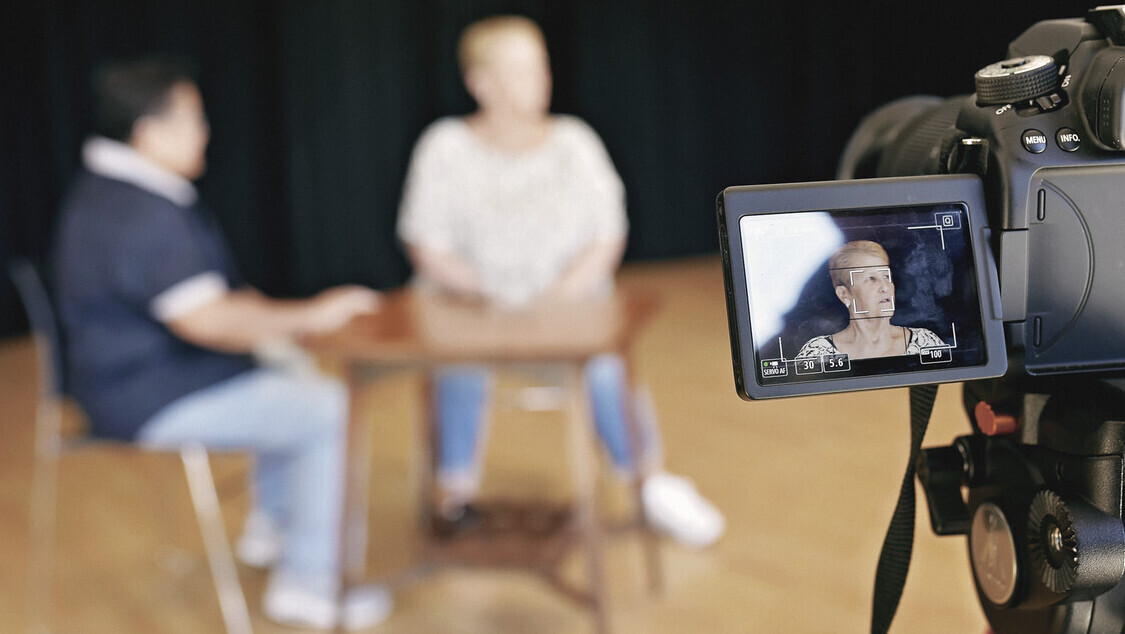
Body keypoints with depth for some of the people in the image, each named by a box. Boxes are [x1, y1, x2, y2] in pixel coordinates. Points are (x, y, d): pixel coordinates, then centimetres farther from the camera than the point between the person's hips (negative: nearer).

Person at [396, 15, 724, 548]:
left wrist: (560, 295, -15)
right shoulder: (447, 148, -1)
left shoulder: (573, 141, 3)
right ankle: (457, 493, -16)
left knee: (605, 361, -30)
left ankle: (652, 483, -13)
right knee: (460, 363, -34)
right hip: (470, 308, -1)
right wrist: (489, 298, -18)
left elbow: (607, 239, 1)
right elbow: (428, 248, -4)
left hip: (567, 305, 1)